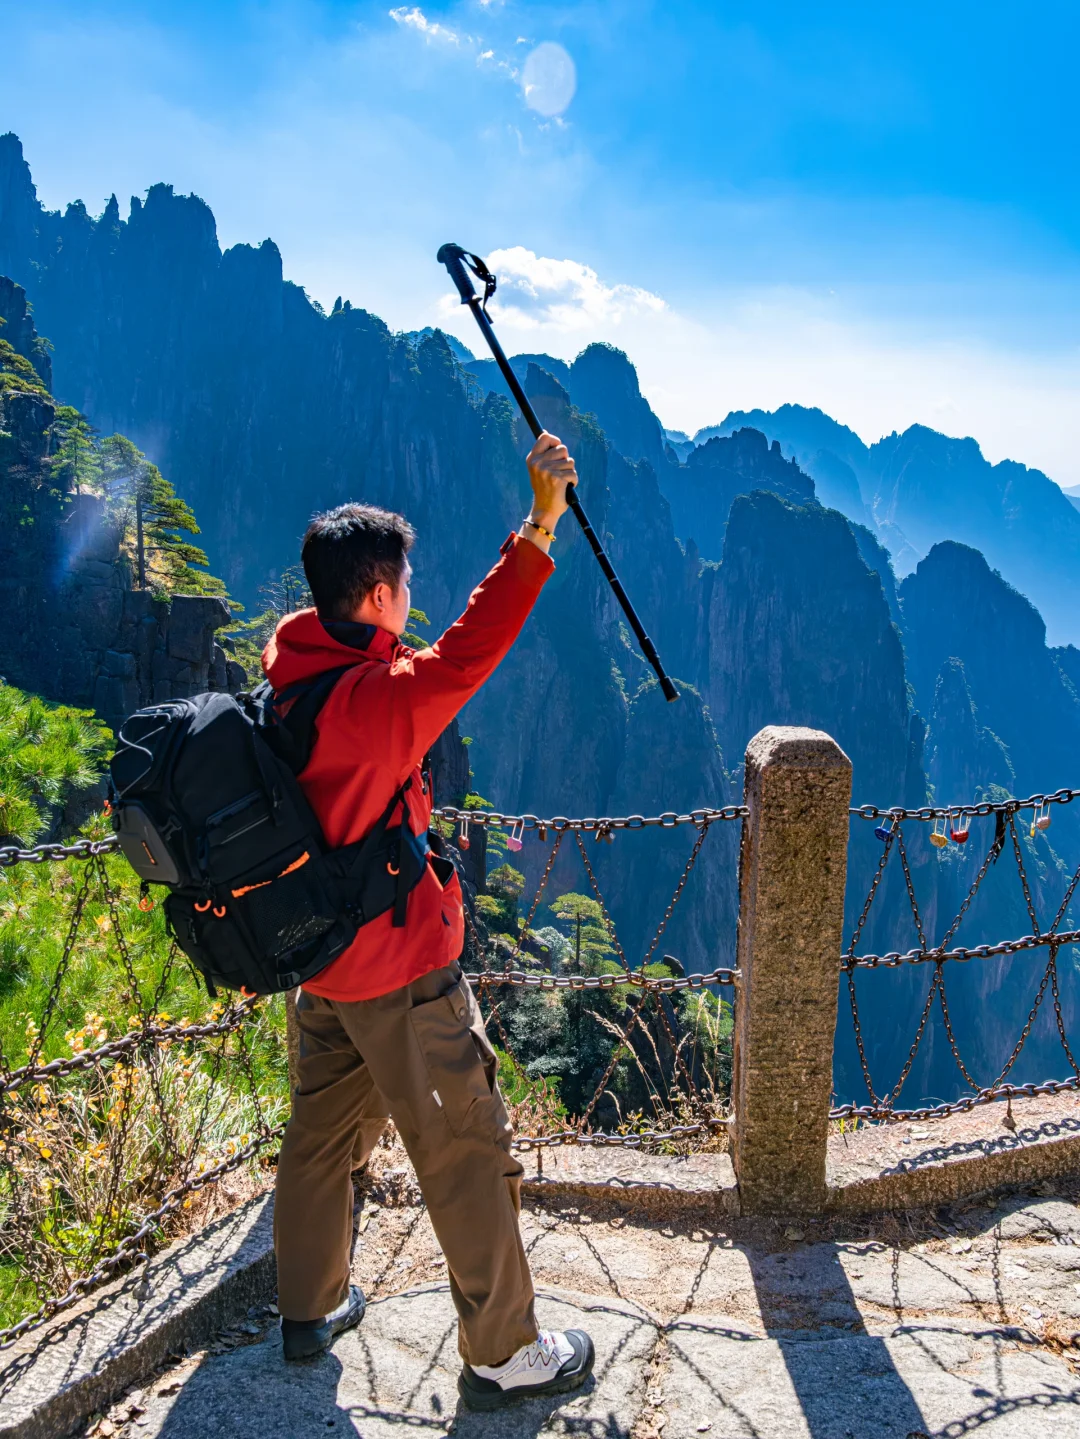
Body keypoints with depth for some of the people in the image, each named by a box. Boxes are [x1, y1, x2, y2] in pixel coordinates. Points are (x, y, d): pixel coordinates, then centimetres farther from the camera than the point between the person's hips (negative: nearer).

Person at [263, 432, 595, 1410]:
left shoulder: (288, 663, 0)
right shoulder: (376, 696, -27)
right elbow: (466, 656, -42)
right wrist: (542, 525, -46)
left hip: (320, 956, 9)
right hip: (399, 968, -9)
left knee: (325, 1129, 23)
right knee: (468, 1153, 5)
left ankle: (310, 1310, 41)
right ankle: (504, 1356, 19)